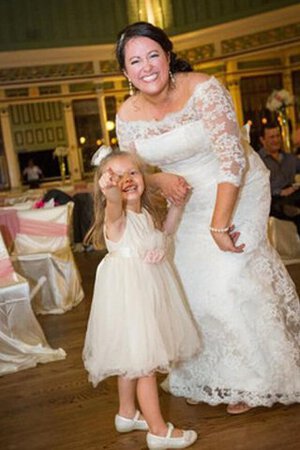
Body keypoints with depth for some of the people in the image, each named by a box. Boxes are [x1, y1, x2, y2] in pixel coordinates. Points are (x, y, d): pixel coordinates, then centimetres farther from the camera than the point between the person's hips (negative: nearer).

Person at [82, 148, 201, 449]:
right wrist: (110, 188, -66)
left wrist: (176, 204, 11)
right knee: (144, 360, -4)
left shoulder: (147, 212, 7)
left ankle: (127, 413, 37)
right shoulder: (115, 214, -19)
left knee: (133, 359, 21)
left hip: (149, 289, 9)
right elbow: (114, 201, -43)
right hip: (128, 292, -9)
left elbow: (164, 231, 25)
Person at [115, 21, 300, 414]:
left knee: (229, 282, -11)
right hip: (192, 201, 6)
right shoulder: (128, 115, -8)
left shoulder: (203, 90, -24)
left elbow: (233, 158, -27)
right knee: (191, 285, 9)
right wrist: (160, 179, -20)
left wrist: (220, 223, -29)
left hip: (239, 192, -5)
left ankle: (252, 380, 11)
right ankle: (207, 378, 32)